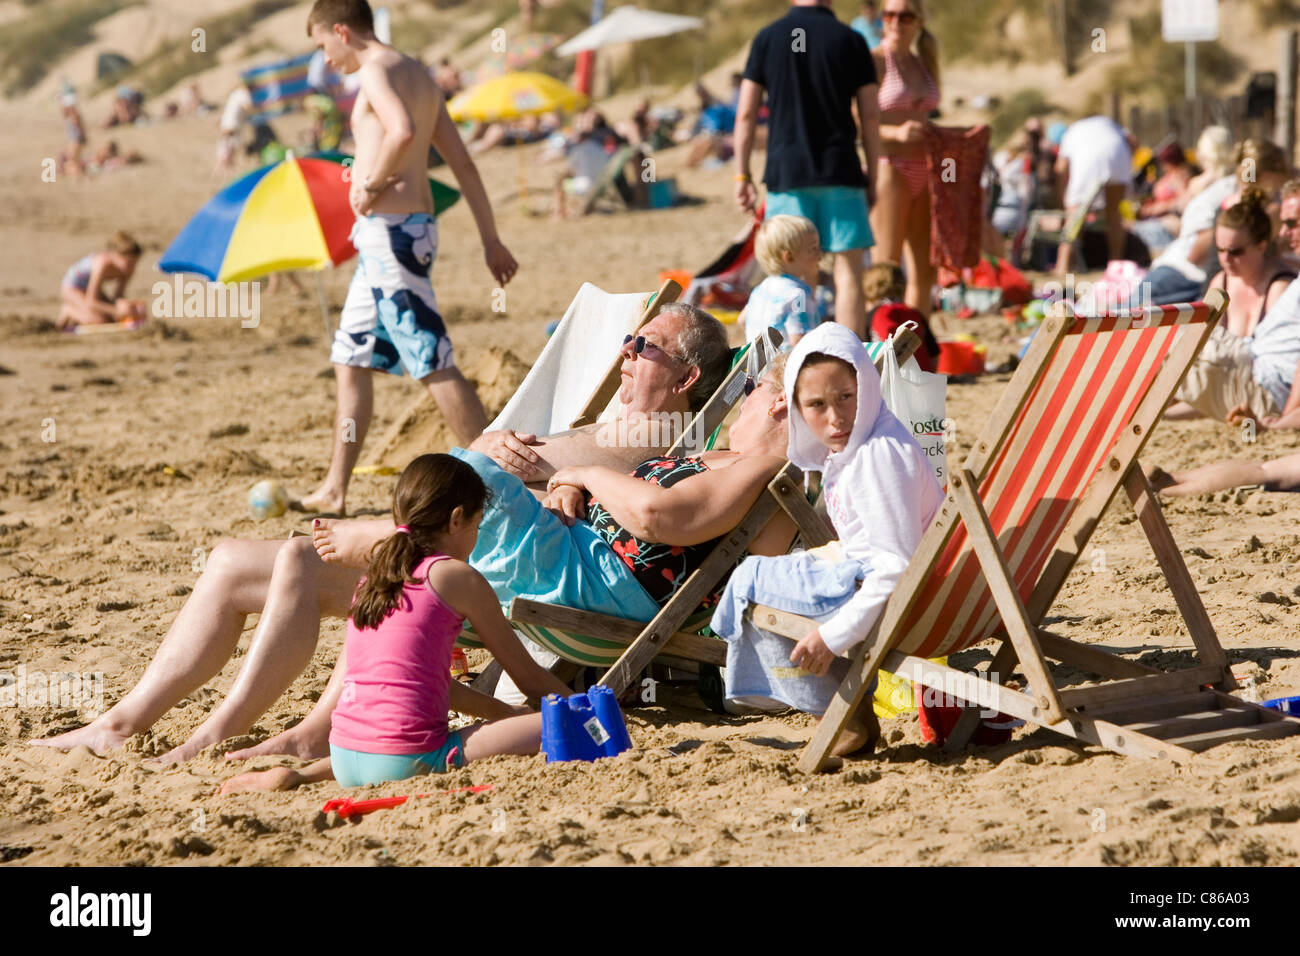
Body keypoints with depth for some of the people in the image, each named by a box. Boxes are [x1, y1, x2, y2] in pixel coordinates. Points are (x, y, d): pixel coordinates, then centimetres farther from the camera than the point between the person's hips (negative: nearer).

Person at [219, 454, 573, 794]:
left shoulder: (376, 573, 20)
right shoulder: (456, 576, 0)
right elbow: (526, 674, 9)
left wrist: (501, 711, 36)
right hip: (406, 761, -8)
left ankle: (300, 774, 19)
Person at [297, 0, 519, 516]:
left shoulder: (378, 70, -11)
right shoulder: (419, 74, 17)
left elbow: (403, 131, -32)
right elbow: (461, 161, 17)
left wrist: (371, 185, -17)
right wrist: (490, 237, 17)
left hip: (391, 228, -10)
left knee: (432, 362, -9)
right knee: (351, 359, 16)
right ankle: (334, 489, 21)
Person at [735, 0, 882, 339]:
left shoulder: (767, 38, 3)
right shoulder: (851, 41, 1)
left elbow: (746, 114, 2)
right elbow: (870, 116, 1)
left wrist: (742, 176, 7)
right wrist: (872, 178, 8)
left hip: (786, 172, 1)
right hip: (840, 172, -1)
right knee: (849, 273, 1)